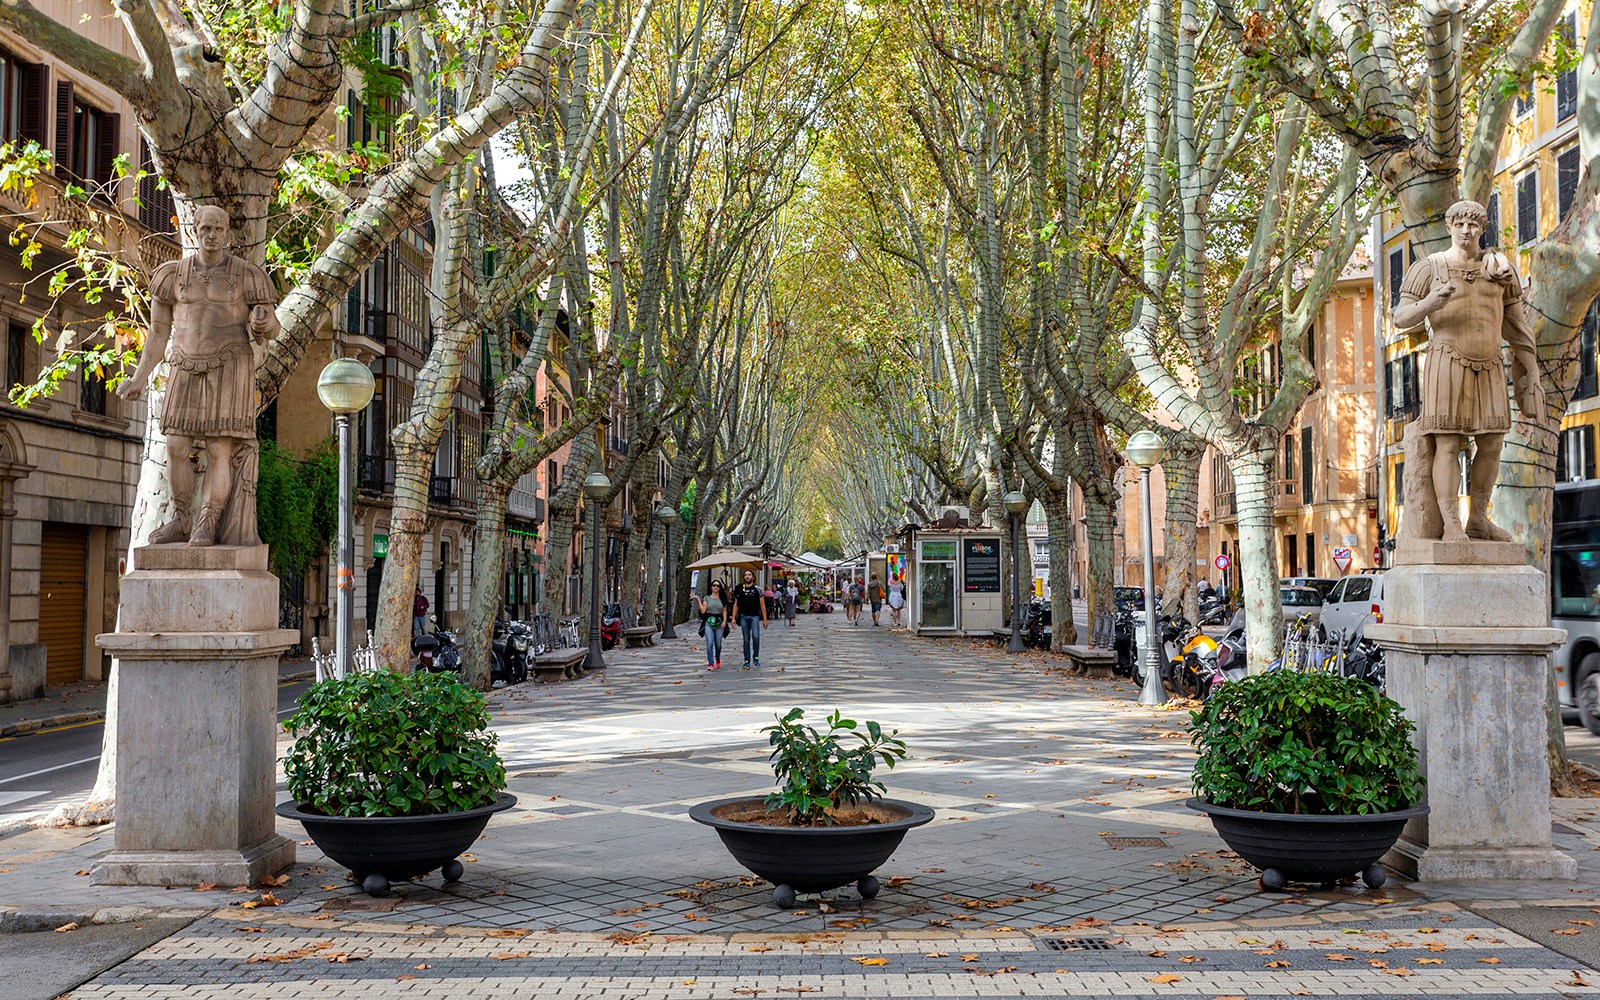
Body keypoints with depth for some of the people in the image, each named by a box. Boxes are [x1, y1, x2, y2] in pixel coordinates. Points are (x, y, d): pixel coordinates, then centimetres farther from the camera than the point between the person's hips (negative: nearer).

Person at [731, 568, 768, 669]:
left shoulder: (757, 589, 2)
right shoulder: (739, 589, 9)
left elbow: (762, 605, 3)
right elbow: (736, 604, 14)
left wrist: (765, 619, -1)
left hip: (755, 616, -2)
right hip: (743, 617, 3)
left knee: (755, 636, -20)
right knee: (746, 640, 5)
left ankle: (756, 658, -5)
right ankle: (747, 661, 10)